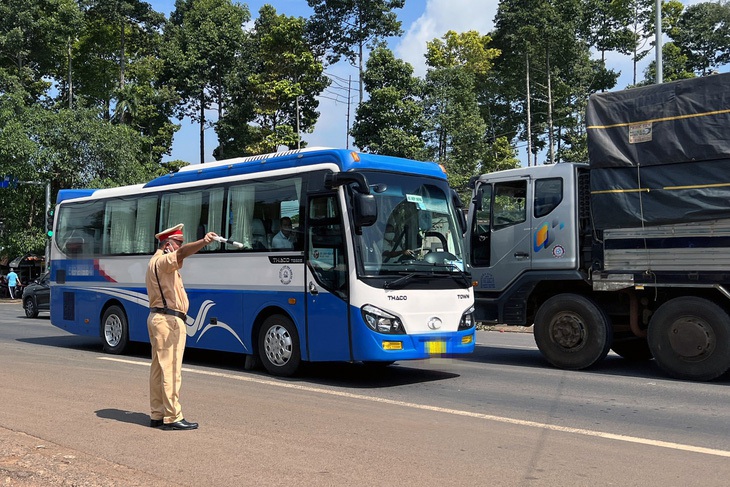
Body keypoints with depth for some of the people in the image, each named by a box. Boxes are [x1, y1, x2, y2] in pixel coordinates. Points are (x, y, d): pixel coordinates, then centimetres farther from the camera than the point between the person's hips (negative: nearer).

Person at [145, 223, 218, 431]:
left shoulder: (156, 262, 22)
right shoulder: (162, 261, -11)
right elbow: (182, 253, -33)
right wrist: (203, 241, -49)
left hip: (157, 318, 11)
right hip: (169, 320, -11)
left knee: (158, 368, 12)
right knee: (171, 369, -9)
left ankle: (157, 415, 18)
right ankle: (172, 417, -7)